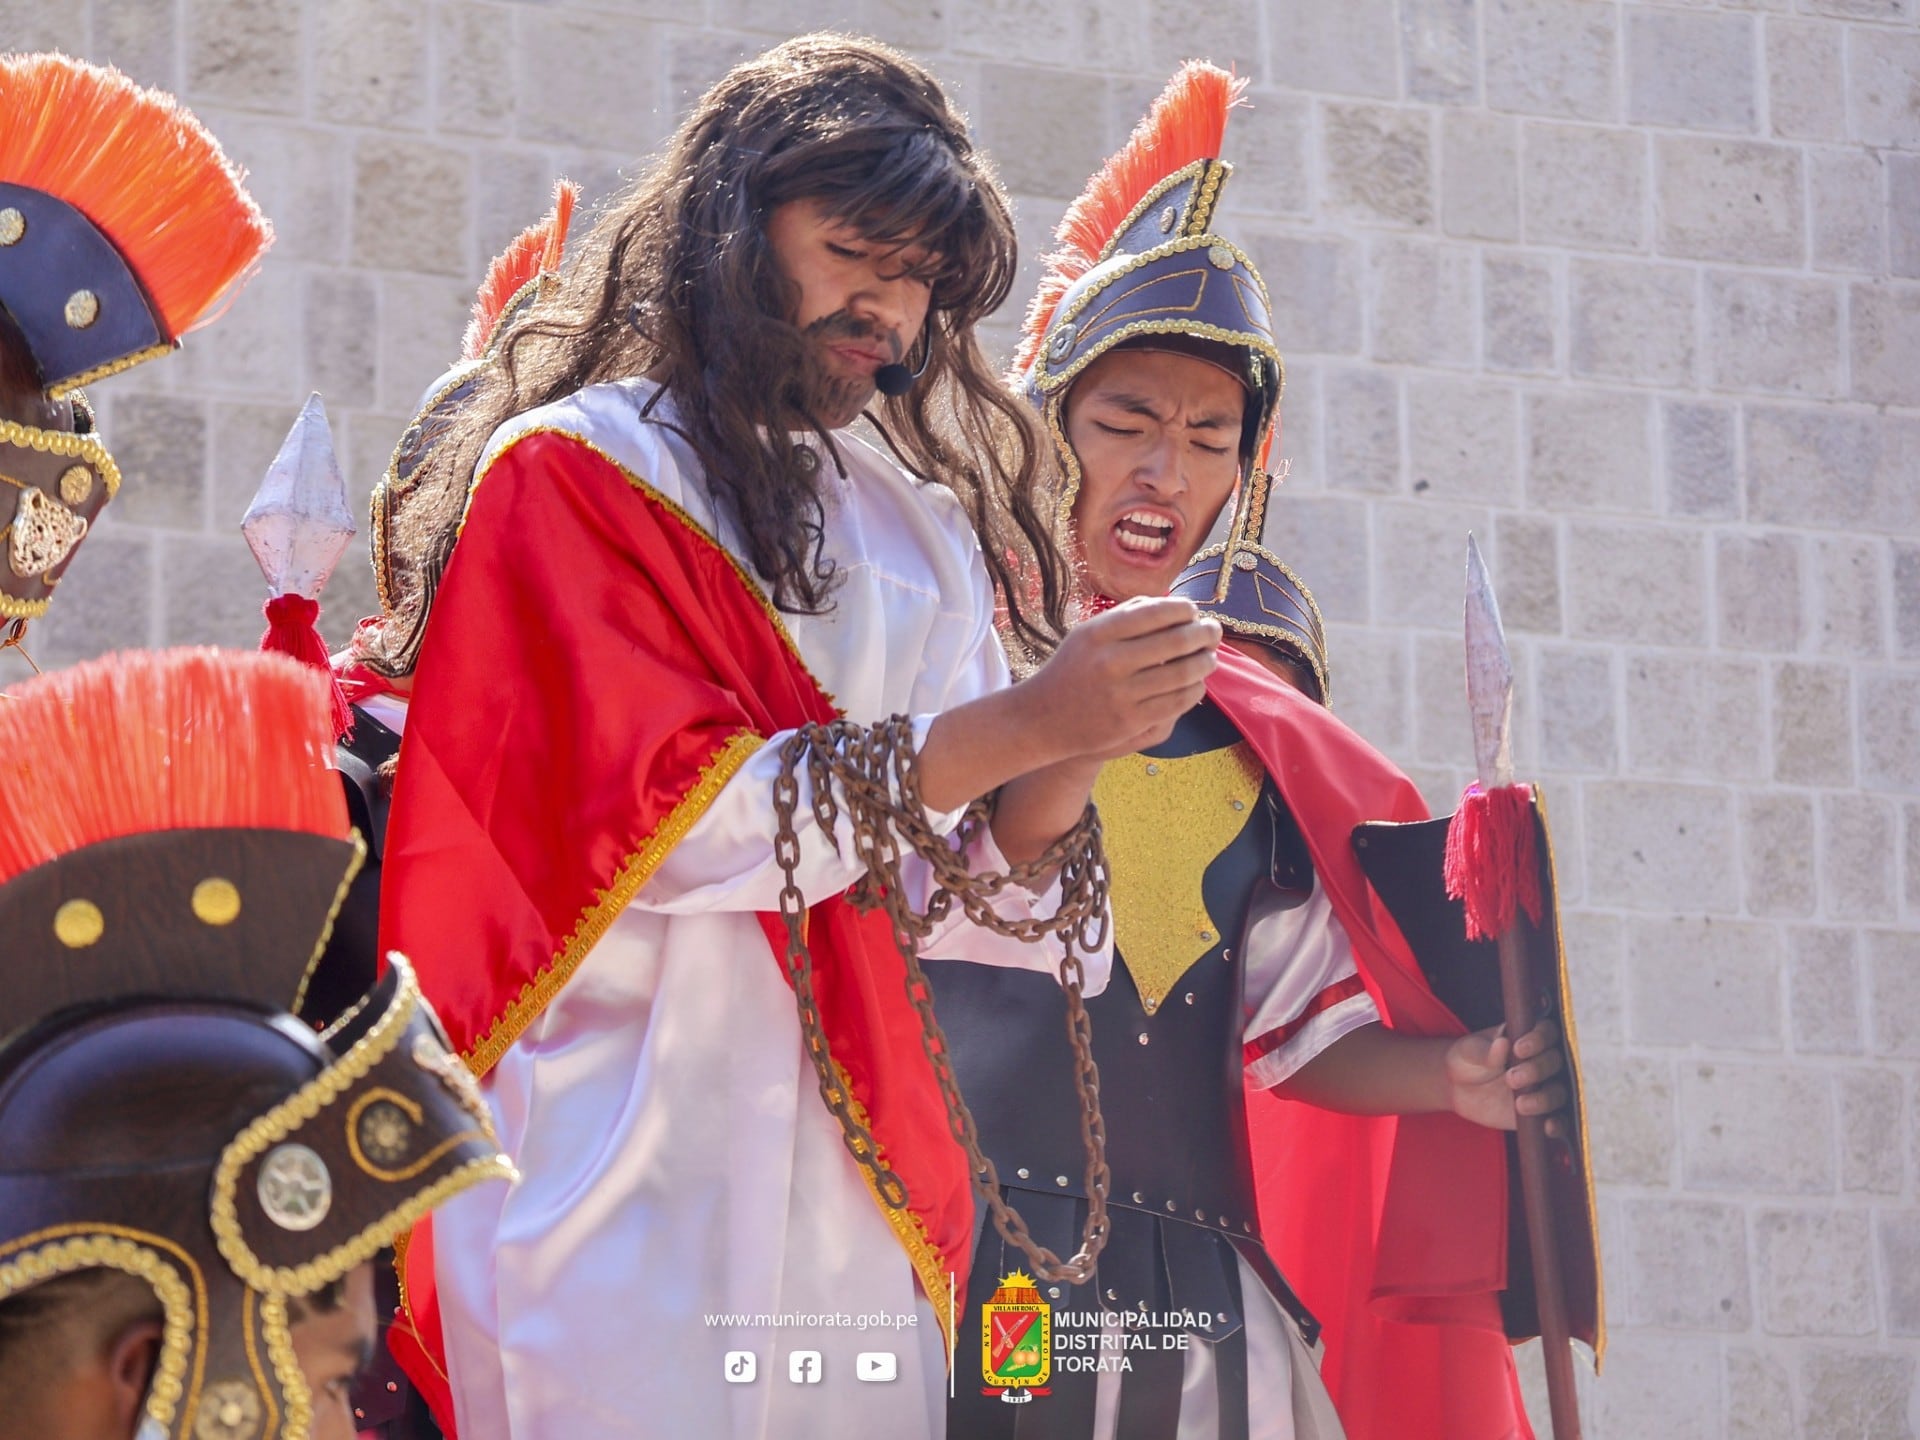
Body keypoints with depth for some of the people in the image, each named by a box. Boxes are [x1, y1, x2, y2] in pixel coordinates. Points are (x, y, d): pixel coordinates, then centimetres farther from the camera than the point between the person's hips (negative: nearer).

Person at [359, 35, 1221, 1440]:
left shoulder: (917, 525, 16)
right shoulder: (574, 470, -1)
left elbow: (957, 890, 10)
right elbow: (666, 820, -14)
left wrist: (1074, 758, -10)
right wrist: (1016, 725, -18)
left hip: (860, 1182, 5)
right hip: (625, 1157, -5)